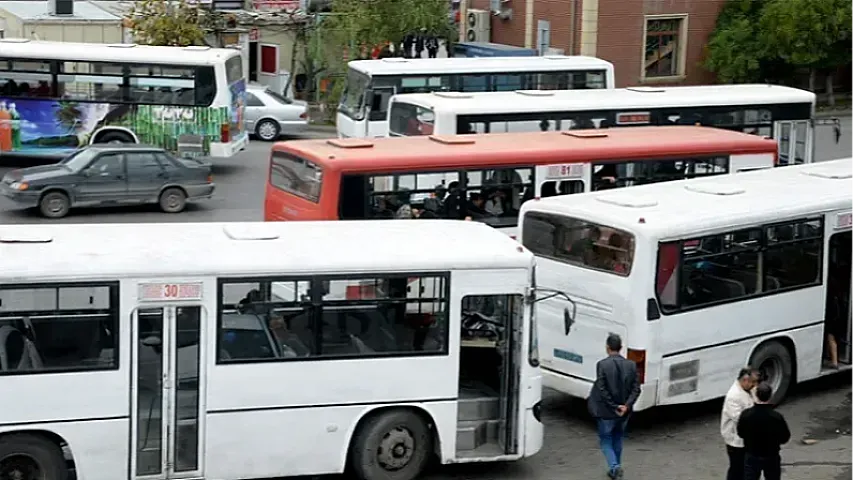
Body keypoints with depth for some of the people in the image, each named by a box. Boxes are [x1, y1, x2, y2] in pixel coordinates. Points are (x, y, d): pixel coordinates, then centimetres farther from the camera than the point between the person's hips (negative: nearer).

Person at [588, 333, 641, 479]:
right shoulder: (631, 365, -3)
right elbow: (636, 389, -6)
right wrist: (626, 406, -10)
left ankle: (614, 466, -8)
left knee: (605, 441, 11)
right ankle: (616, 468, 30)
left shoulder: (602, 365, -16)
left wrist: (614, 407, -13)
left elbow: (601, 389, -19)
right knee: (617, 439, 23)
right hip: (624, 412, 4)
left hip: (606, 412, -4)